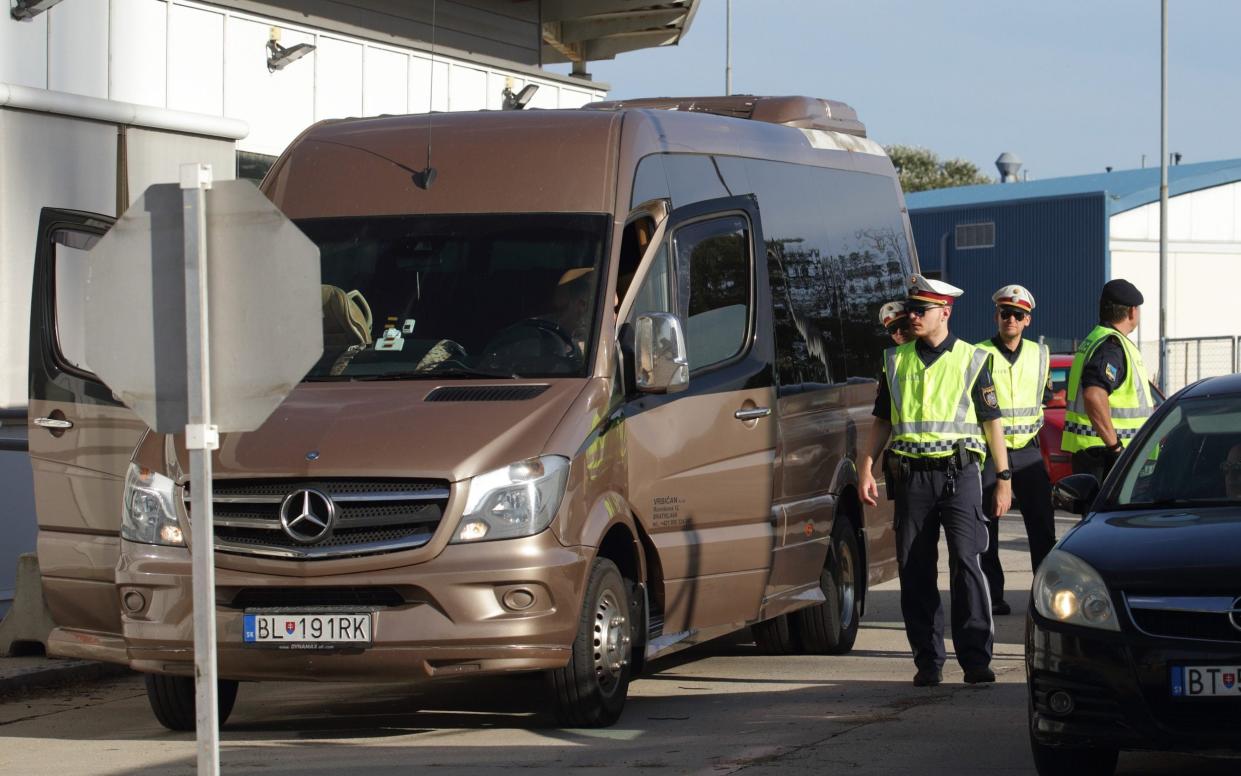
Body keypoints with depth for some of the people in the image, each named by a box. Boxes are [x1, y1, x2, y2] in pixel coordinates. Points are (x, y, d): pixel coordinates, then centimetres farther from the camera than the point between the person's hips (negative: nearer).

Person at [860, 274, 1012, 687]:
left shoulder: (971, 360, 5)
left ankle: (976, 658, -11)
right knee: (915, 572, 2)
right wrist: (866, 468, 5)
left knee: (965, 563, -14)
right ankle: (928, 662, 9)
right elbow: (882, 420, 17)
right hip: (912, 476, 3)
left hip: (958, 472, -3)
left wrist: (1004, 479, 2)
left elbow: (992, 422, 6)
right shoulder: (896, 360, 13)